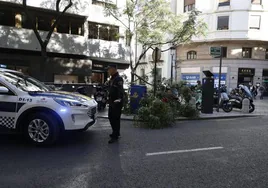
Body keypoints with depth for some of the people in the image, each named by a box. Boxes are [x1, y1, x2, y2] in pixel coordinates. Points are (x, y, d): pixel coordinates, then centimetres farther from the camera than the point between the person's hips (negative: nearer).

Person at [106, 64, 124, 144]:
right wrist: (109, 99, 27)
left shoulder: (118, 78, -14)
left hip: (116, 102, -10)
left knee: (116, 119, -5)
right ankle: (116, 133, 33)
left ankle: (115, 136, 4)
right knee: (111, 117, 17)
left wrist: (119, 99, -35)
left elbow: (120, 90, -25)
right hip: (111, 102, 10)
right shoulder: (111, 79, 17)